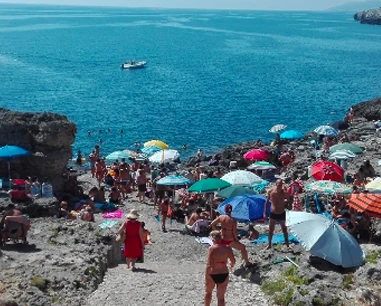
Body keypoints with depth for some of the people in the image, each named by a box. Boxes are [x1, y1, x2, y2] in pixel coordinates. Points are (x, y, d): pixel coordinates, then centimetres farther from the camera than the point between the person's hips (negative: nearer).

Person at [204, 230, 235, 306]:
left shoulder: (211, 248, -16)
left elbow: (209, 264, -19)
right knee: (221, 297, 13)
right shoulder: (227, 249, -5)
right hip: (224, 275, 3)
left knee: (208, 292, 27)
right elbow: (233, 261, 1)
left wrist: (206, 278, -13)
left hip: (212, 275, -2)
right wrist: (232, 264, 25)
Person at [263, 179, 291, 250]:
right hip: (273, 213, 1)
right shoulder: (270, 192, -9)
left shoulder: (284, 193, -13)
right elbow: (266, 202, 2)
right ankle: (269, 244, 23)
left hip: (282, 214, -1)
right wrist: (265, 212, 1)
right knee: (270, 230, 8)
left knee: (284, 230, 9)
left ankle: (287, 245, 21)